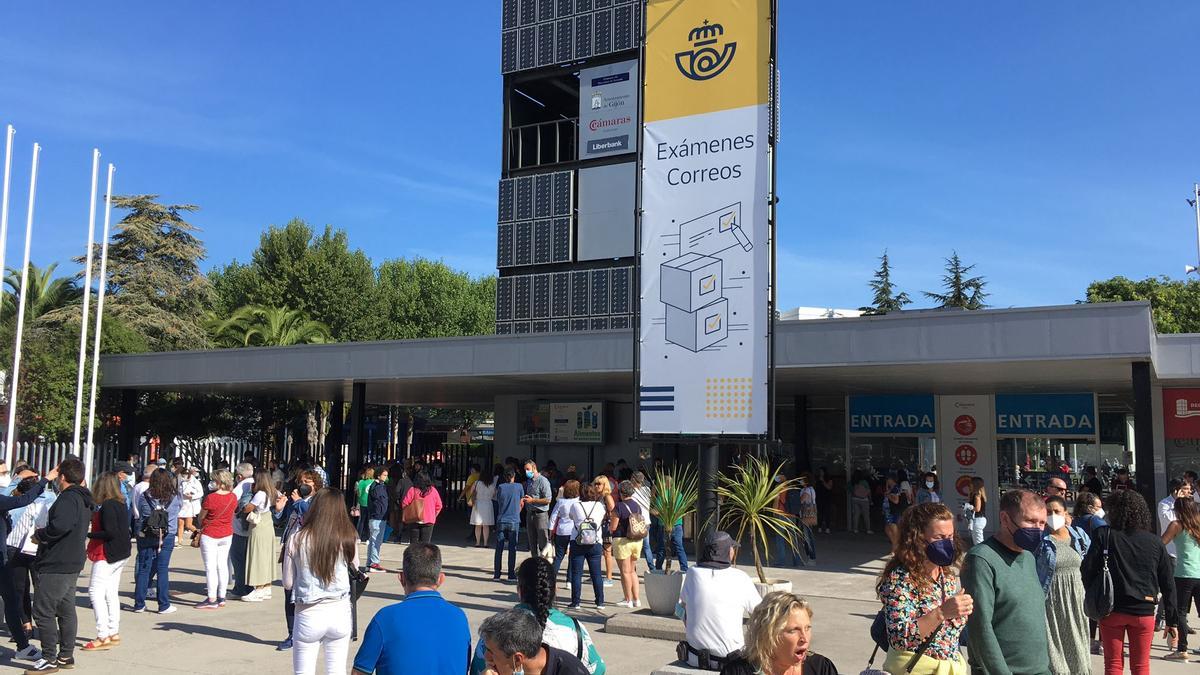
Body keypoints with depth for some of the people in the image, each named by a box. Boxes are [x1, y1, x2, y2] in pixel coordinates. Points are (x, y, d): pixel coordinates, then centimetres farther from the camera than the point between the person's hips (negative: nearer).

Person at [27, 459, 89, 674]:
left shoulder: (68, 498, -17)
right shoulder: (83, 500, 14)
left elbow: (60, 526, -30)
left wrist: (40, 534, -14)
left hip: (57, 565, -10)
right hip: (72, 563, 10)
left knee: (43, 610, -4)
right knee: (66, 609, 14)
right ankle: (66, 656, 21)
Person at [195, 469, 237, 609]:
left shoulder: (210, 498, -19)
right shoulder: (233, 497, -3)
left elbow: (201, 517, -7)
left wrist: (202, 527, 11)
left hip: (209, 535, -6)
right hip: (227, 535, 6)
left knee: (210, 567, 0)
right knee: (223, 565, 11)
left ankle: (212, 599, 2)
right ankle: (221, 598, 16)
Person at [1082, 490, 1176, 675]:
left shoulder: (1104, 535, -8)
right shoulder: (1155, 541, 0)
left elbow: (1088, 571, -12)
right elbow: (1168, 583, 4)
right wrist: (1171, 620, 11)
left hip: (1111, 610, -2)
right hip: (1144, 611, 2)